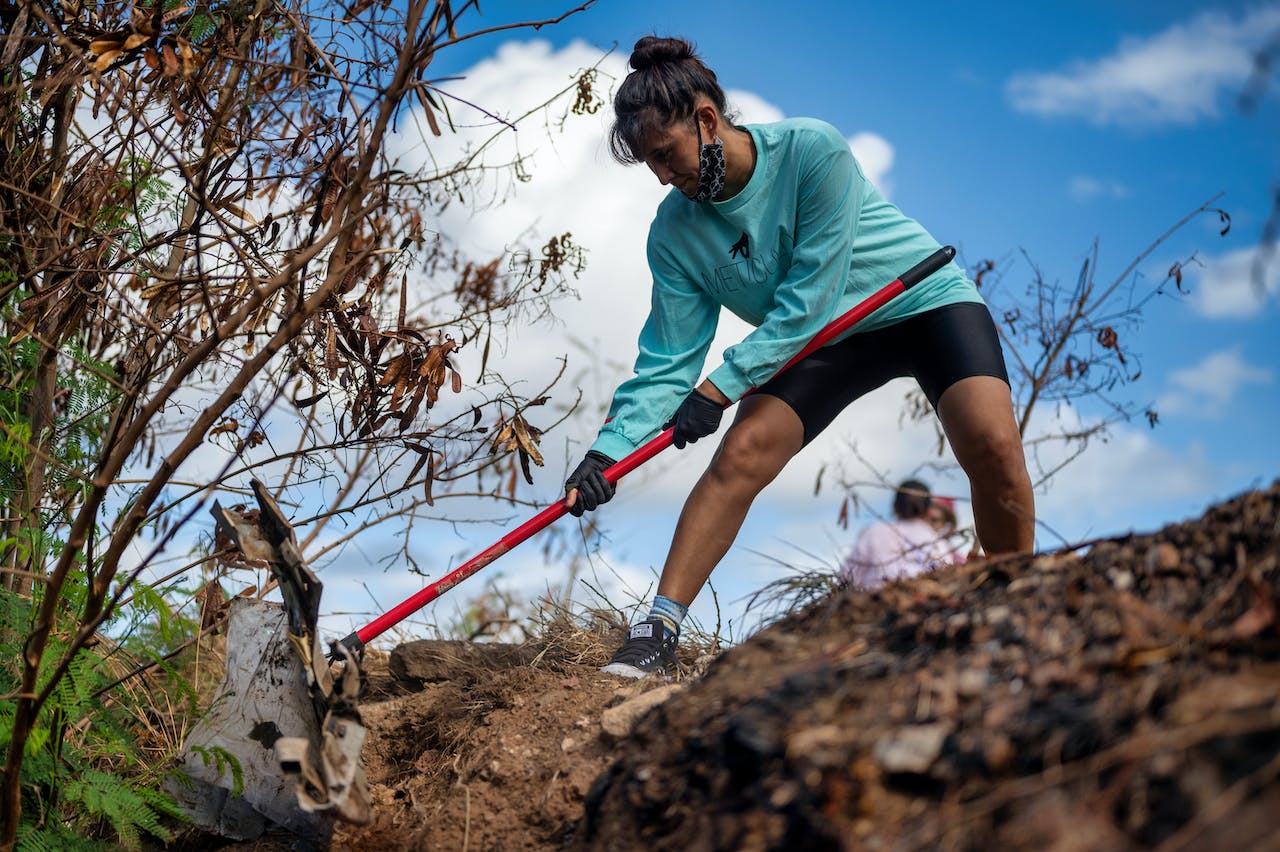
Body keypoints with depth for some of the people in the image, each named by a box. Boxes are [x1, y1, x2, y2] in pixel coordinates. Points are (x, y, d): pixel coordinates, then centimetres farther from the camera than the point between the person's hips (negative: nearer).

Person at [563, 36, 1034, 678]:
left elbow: (809, 300, -27)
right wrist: (609, 449, -24)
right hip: (823, 338, 4)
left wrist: (721, 386, -29)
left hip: (926, 298, -3)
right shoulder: (675, 234, -12)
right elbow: (666, 364, -10)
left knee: (991, 444, -24)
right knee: (741, 454, -18)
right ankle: (659, 633, -15)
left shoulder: (812, 149, -27)